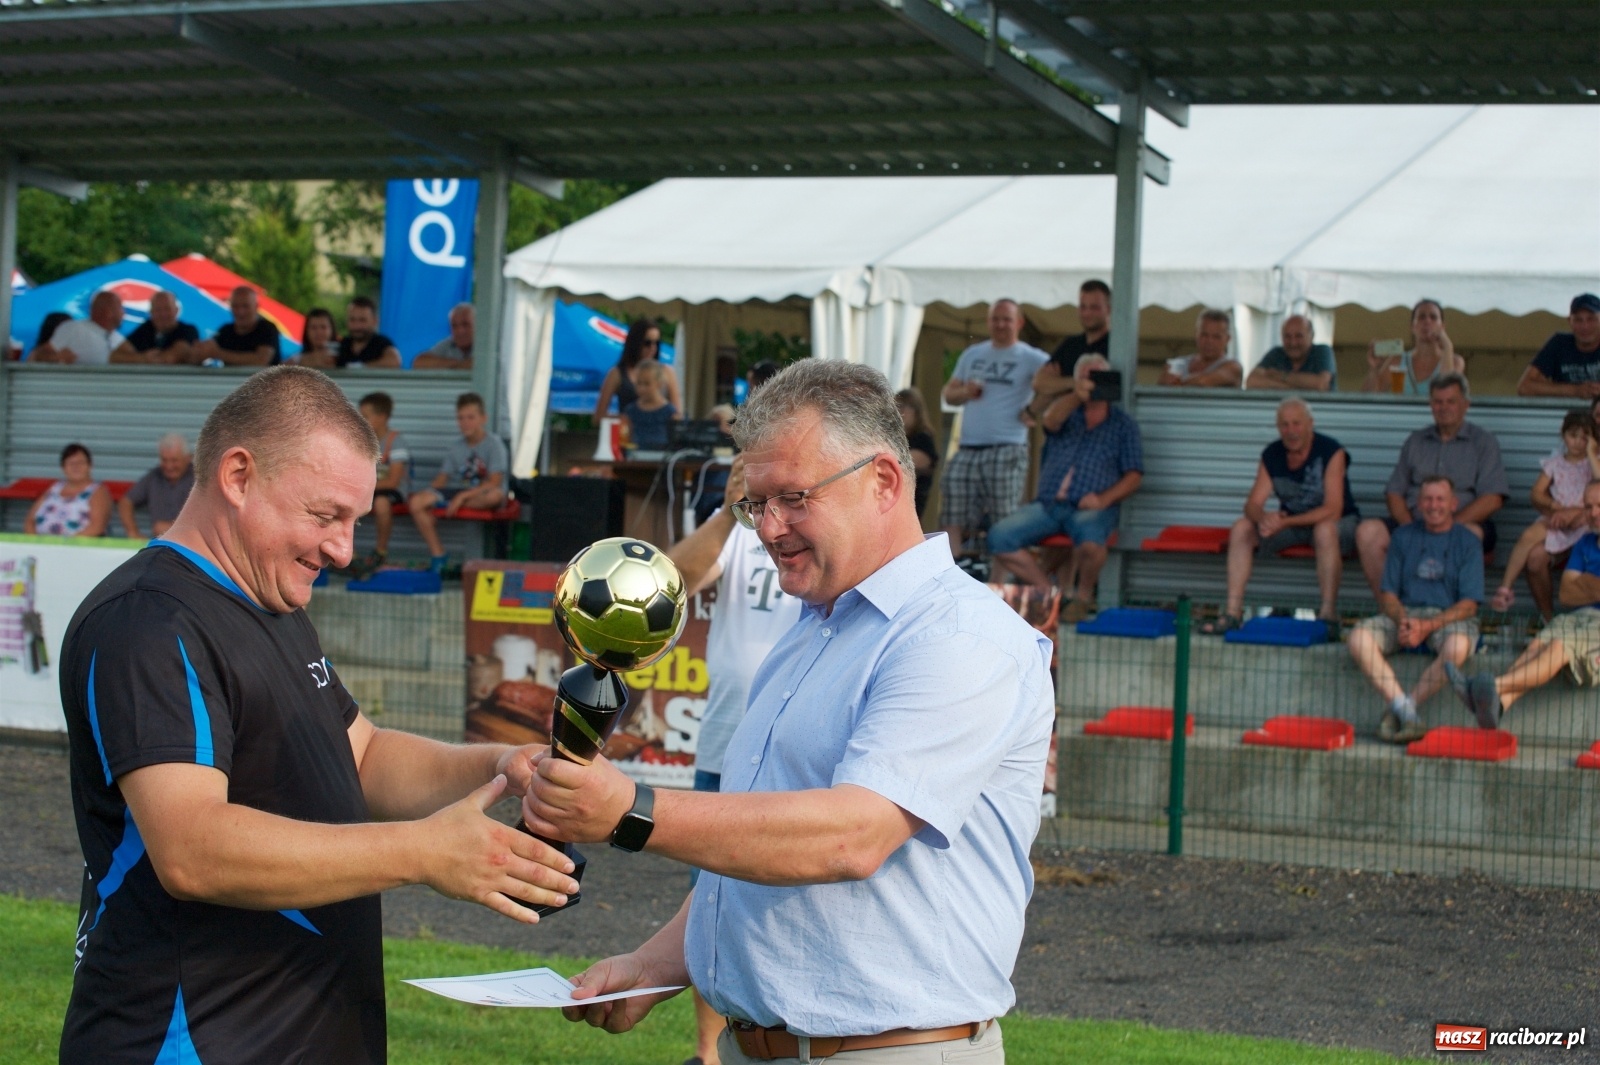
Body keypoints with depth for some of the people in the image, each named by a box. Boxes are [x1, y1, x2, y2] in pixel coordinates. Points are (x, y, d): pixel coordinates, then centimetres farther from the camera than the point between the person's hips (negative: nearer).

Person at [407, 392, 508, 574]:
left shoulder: (493, 444, -7)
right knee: (416, 502, -19)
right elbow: (443, 477, 11)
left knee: (495, 495, -42)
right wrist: (430, 495, -11)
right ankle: (437, 555, -14)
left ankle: (443, 504, -21)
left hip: (481, 495, -5)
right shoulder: (455, 447, 12)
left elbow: (494, 482, -16)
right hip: (457, 492, 5)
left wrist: (463, 496, -22)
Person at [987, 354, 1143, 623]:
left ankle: (1084, 595, -9)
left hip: (1090, 508, -3)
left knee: (1089, 534, -39)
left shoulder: (1123, 425, 14)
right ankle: (1049, 592, -2)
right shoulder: (1066, 411, 18)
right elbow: (1051, 421, -8)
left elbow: (1134, 476, 6)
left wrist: (1102, 499, -13)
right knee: (999, 538, -19)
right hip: (1048, 504, 3)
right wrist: (1078, 395, -29)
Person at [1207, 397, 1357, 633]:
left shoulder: (1331, 452, -19)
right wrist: (1263, 518, -34)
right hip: (1292, 523, 5)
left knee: (1325, 529, -40)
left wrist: (1284, 522, -35)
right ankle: (1233, 612, -17)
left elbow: (1332, 511, -26)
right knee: (1241, 529, -15)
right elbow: (1252, 504, -8)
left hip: (1339, 523, -5)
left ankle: (1329, 614, -35)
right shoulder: (1272, 455, -4)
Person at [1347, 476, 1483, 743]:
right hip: (1405, 612, 3)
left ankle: (1397, 711, -29)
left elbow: (1469, 604, -4)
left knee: (1457, 646, -39)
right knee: (1359, 637, -27)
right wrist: (1403, 620, -13)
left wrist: (1428, 626, -19)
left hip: (1449, 618, -3)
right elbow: (1387, 594, 10)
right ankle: (1406, 711, -36)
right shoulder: (1404, 536, 13)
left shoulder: (1468, 543, 4)